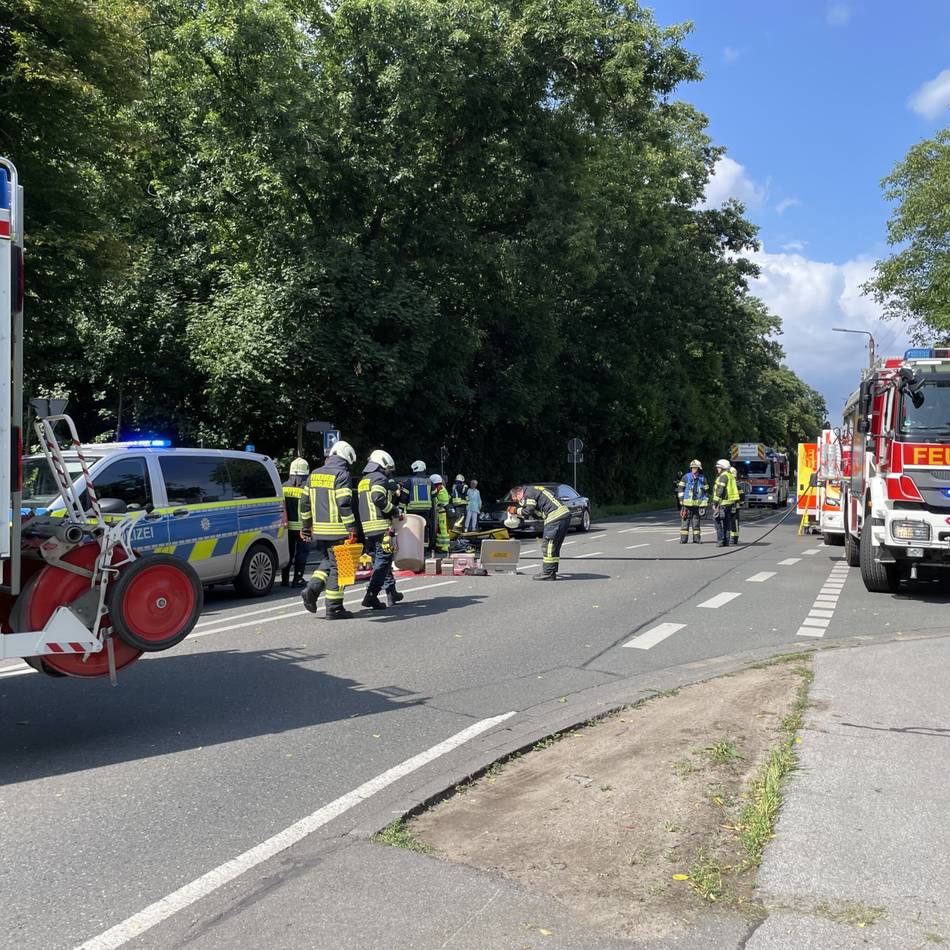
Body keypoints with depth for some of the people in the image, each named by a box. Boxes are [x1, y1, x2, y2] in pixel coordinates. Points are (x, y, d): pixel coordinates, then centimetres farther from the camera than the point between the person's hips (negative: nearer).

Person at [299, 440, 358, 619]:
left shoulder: (314, 475, 13)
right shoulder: (342, 475, -10)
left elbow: (305, 502, 16)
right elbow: (344, 504, -19)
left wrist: (306, 526, 24)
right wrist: (352, 528, -17)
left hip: (318, 530, 7)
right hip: (337, 530, -7)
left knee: (327, 562, 22)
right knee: (337, 566, 1)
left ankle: (312, 588, 1)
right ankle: (334, 608, 4)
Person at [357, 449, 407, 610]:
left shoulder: (363, 481, 23)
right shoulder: (379, 478, -6)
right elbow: (378, 498, -21)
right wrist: (395, 511, -11)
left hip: (367, 527, 9)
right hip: (382, 526, -9)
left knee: (379, 560, 15)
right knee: (383, 560, -8)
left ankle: (391, 592, 22)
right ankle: (371, 595, -18)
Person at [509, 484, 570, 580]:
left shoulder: (528, 493, -3)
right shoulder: (535, 490, 27)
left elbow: (528, 512, -12)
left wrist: (517, 511, 5)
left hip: (556, 517, -10)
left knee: (548, 545, -4)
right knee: (555, 547, 15)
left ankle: (548, 573, -2)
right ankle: (552, 572, 20)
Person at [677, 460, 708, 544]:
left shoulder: (702, 479, 8)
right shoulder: (686, 477, 2)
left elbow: (706, 491, 12)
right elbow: (680, 488, 1)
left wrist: (705, 503, 7)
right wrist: (681, 499, -7)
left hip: (698, 504, 2)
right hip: (687, 503, -2)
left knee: (697, 522, 7)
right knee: (685, 521, -3)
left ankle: (697, 538, 14)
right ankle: (683, 538, 1)